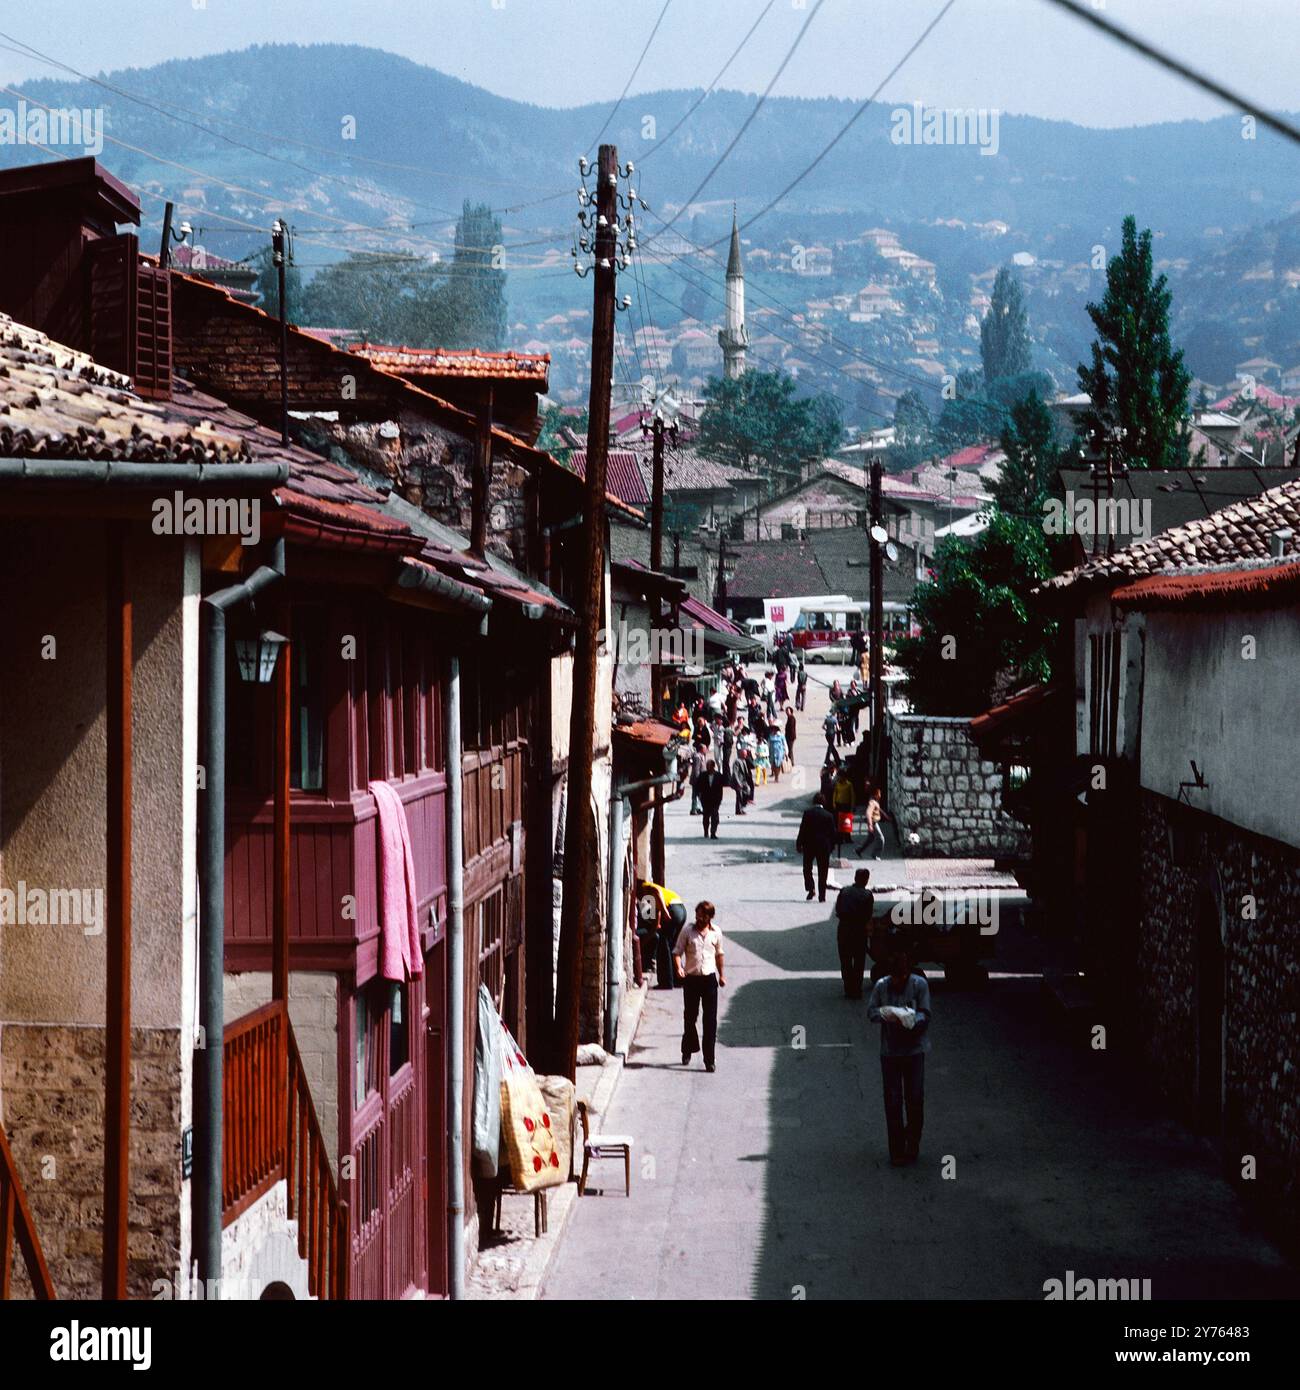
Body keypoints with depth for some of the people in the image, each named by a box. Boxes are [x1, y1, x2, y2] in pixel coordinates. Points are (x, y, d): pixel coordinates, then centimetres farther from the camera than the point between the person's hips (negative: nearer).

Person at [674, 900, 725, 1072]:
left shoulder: (716, 933, 5)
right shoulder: (687, 932, -2)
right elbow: (677, 951, -1)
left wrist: (721, 975, 23)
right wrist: (679, 968, -19)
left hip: (709, 978, 1)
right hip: (691, 979, -1)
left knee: (710, 1019, -4)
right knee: (689, 1016, 8)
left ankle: (709, 1059, -4)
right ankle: (688, 1051, 29)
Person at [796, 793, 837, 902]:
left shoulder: (808, 813, -4)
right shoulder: (828, 815, -1)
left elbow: (802, 829, -6)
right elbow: (833, 833, 2)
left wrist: (799, 844, 1)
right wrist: (831, 846, 12)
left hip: (809, 845, -1)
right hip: (824, 846, 1)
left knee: (807, 868, 14)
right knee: (822, 872, 6)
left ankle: (810, 889, -4)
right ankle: (822, 896, 5)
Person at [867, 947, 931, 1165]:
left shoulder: (919, 985, -7)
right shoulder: (881, 986, -4)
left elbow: (925, 1015, -7)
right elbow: (871, 1012, 1)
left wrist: (911, 1019, -27)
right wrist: (886, 1015, -20)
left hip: (914, 1050, -1)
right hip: (889, 1051, 1)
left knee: (915, 1099, 0)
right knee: (893, 1101, 2)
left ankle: (912, 1145, 18)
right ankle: (897, 1150, 9)